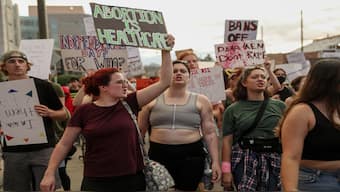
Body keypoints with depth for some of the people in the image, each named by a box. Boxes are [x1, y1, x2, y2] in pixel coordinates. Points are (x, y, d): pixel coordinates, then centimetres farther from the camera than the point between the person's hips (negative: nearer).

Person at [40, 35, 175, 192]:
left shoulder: (129, 104, 0)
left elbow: (164, 82, -1)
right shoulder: (84, 111, -3)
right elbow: (64, 144, 4)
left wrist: (166, 52, -4)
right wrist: (50, 173, -1)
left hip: (133, 179, 2)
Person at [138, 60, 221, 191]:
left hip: (191, 156, 0)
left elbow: (210, 133, 4)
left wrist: (215, 161, -1)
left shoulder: (200, 101, 4)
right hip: (158, 155, 1)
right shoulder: (153, 100, 4)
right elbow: (139, 131, 10)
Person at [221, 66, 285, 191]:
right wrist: (226, 170, -4)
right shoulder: (233, 110, 4)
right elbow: (227, 141, 2)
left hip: (273, 159, 2)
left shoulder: (279, 106, 9)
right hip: (244, 158, -2)